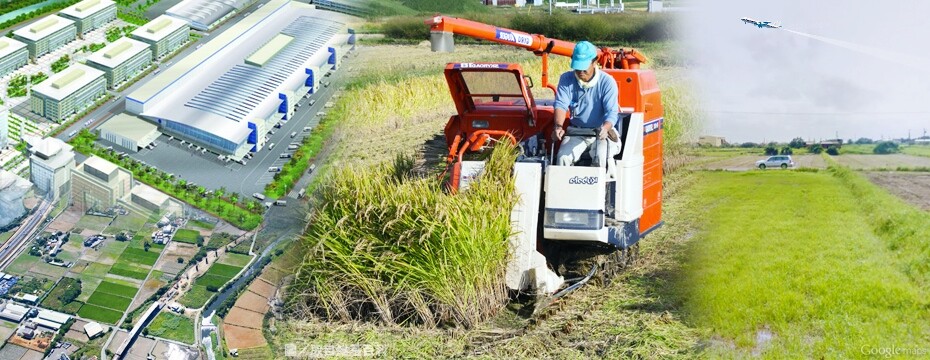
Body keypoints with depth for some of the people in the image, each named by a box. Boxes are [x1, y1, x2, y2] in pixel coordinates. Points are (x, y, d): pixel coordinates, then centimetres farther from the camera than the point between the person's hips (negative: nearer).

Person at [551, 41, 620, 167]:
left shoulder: (607, 82, -9)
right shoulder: (566, 79, -1)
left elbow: (611, 112, -16)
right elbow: (561, 104, -11)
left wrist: (605, 128, -39)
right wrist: (558, 126, -32)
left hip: (601, 133, -2)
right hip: (576, 132, 2)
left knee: (600, 157, -31)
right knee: (563, 157, -24)